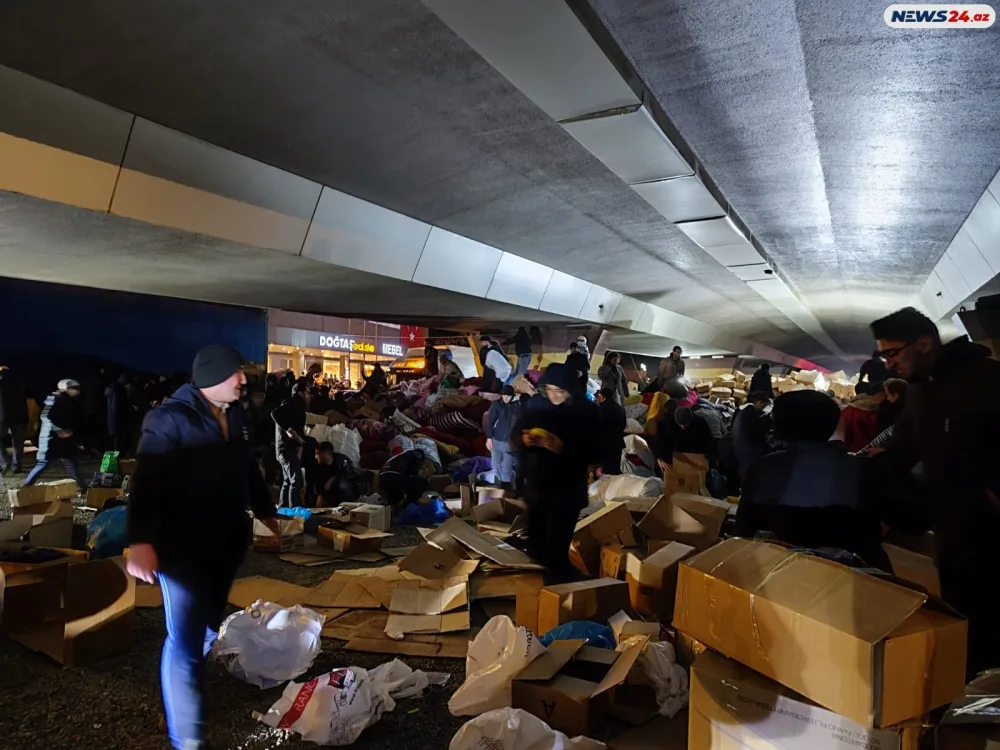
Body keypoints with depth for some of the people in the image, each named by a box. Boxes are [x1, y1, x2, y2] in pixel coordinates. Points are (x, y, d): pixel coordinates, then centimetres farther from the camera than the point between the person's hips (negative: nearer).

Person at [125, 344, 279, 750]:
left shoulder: (235, 415, 7)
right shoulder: (170, 418, -15)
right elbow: (147, 483, -21)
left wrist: (265, 511, 23)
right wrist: (141, 541, -29)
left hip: (228, 540, 7)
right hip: (183, 545, -7)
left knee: (208, 624, 19)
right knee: (185, 637, -4)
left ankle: (189, 683, 42)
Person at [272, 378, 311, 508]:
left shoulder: (297, 405, 19)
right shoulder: (292, 402, -11)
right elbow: (275, 413, -28)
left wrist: (300, 443, 0)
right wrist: (288, 429, -26)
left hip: (289, 447, 11)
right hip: (287, 447, -11)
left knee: (288, 481, 15)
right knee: (296, 481, -15)